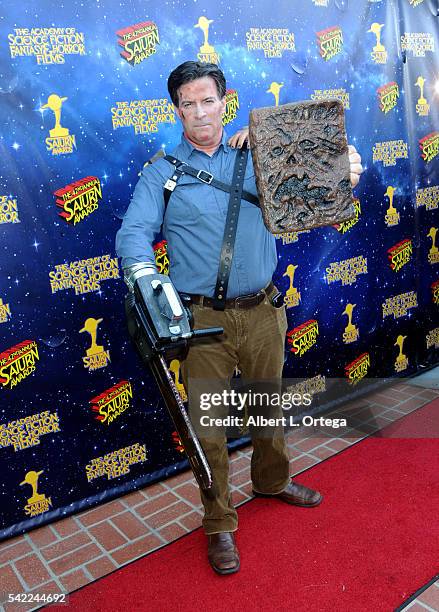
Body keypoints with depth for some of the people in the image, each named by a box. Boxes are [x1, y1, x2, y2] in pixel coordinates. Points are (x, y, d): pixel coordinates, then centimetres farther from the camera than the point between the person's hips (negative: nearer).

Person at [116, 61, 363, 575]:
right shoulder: (161, 174, 1)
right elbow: (133, 233, -10)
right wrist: (145, 276, -31)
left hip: (263, 312, 3)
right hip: (204, 320, -2)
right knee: (208, 426, 4)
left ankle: (272, 480, 49)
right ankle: (219, 526, 25)